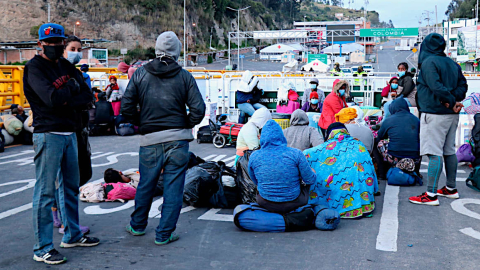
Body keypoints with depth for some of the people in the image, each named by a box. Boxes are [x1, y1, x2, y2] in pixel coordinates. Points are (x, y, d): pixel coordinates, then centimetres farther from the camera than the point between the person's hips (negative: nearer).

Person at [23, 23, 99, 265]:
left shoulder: (67, 66, 14)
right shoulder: (34, 67, -7)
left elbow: (87, 97, 6)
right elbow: (51, 98, -21)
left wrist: (67, 103, -12)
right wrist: (72, 87, -4)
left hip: (69, 133, 8)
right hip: (48, 134, -8)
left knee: (71, 186, 16)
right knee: (45, 191, -4)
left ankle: (72, 235, 30)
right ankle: (42, 249, 3)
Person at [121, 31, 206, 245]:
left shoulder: (140, 74, 1)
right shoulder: (184, 76, -2)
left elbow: (127, 107, -3)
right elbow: (198, 109, -8)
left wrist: (140, 124, 13)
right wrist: (185, 125, 9)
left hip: (150, 140, 2)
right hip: (178, 140, -2)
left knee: (145, 185, 18)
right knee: (173, 188, 7)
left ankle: (138, 225, 36)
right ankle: (164, 234, 12)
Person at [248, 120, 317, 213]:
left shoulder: (254, 156, -9)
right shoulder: (296, 154, -17)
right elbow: (310, 180, -9)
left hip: (265, 204, 2)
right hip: (293, 204, -2)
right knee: (306, 181, 29)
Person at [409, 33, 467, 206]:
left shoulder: (428, 62, -11)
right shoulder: (452, 63, 14)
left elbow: (436, 86, -22)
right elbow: (463, 85, 12)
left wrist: (452, 101, -14)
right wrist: (453, 100, -3)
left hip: (434, 113, -8)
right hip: (451, 115, 8)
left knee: (434, 153, -10)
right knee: (449, 151, 16)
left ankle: (431, 195, -10)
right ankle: (451, 189, 26)